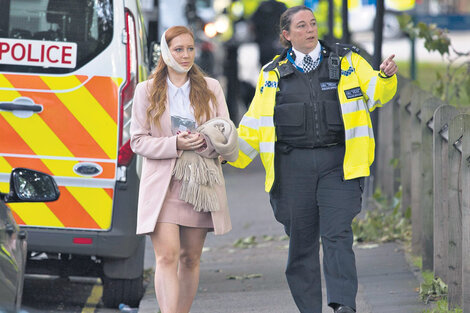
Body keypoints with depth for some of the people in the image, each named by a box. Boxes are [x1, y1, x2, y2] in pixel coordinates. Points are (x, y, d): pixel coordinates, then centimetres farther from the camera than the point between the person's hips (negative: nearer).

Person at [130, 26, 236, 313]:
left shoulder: (211, 88, 11)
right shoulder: (147, 90, 5)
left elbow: (227, 132, 10)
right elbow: (138, 141, 1)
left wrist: (213, 143, -14)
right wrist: (175, 144, -15)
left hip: (200, 183, 3)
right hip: (162, 184, -3)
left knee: (190, 258, 8)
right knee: (167, 256, -15)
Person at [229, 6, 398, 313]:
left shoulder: (346, 61, 10)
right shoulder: (272, 75, 12)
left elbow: (375, 92, 2)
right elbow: (254, 124, 15)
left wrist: (386, 77, -20)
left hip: (338, 161, -2)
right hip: (293, 165, 2)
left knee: (337, 234, -14)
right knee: (301, 241, 2)